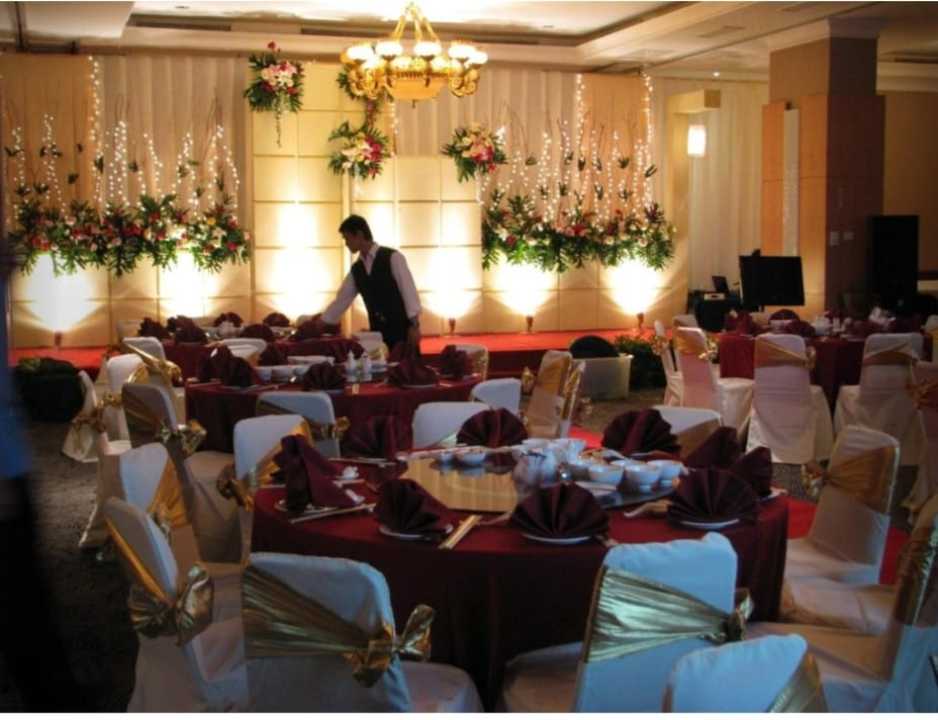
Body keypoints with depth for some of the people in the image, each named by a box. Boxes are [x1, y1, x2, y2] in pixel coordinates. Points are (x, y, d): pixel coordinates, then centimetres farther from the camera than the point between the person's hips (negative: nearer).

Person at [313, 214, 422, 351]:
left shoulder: (392, 257, -6)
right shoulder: (356, 269, 12)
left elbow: (408, 290, -11)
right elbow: (341, 300, 18)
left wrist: (414, 325, -17)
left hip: (401, 329, -5)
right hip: (378, 332, 6)